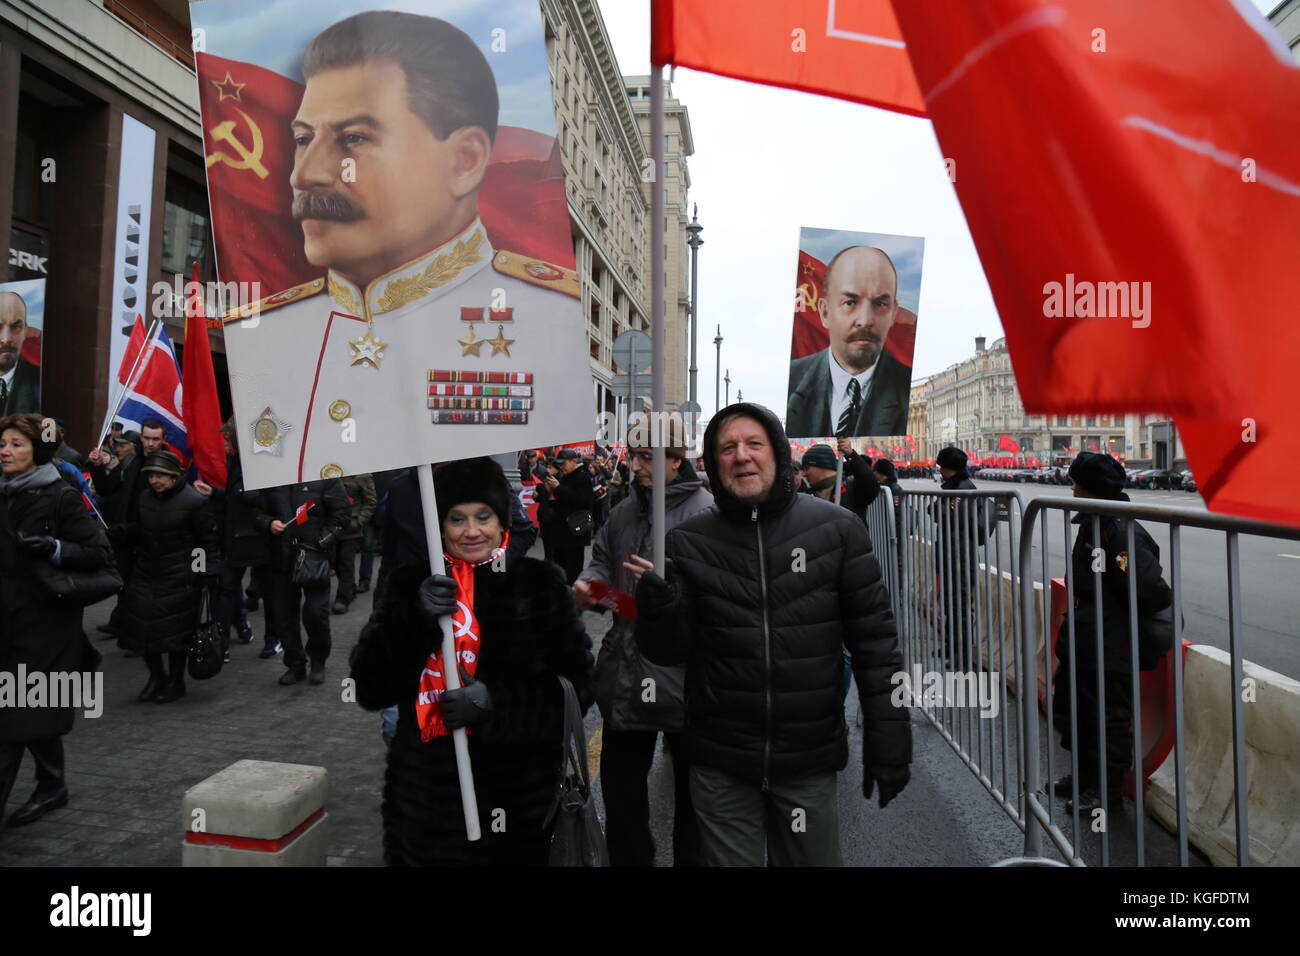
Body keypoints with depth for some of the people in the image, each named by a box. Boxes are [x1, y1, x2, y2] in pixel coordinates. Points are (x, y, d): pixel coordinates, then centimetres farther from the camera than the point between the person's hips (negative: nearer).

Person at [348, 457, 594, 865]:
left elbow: (577, 684, -6)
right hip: (427, 795, 1)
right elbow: (369, 689, -6)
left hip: (522, 793, 0)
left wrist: (496, 701, -20)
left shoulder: (540, 583, -4)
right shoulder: (410, 584, 0)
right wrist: (417, 618, -20)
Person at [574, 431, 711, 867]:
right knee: (620, 784, 22)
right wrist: (590, 583, -1)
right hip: (625, 677, 7)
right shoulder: (624, 513, 8)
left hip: (683, 679, -6)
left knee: (692, 793, 15)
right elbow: (602, 560, 20)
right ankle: (628, 859, 43)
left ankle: (692, 859, 38)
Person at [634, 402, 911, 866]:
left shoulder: (837, 529, -4)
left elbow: (874, 638, -1)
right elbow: (668, 652, -1)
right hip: (719, 767, 0)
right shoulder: (687, 541, -2)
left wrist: (888, 738, -2)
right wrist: (659, 608, -22)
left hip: (810, 761, 0)